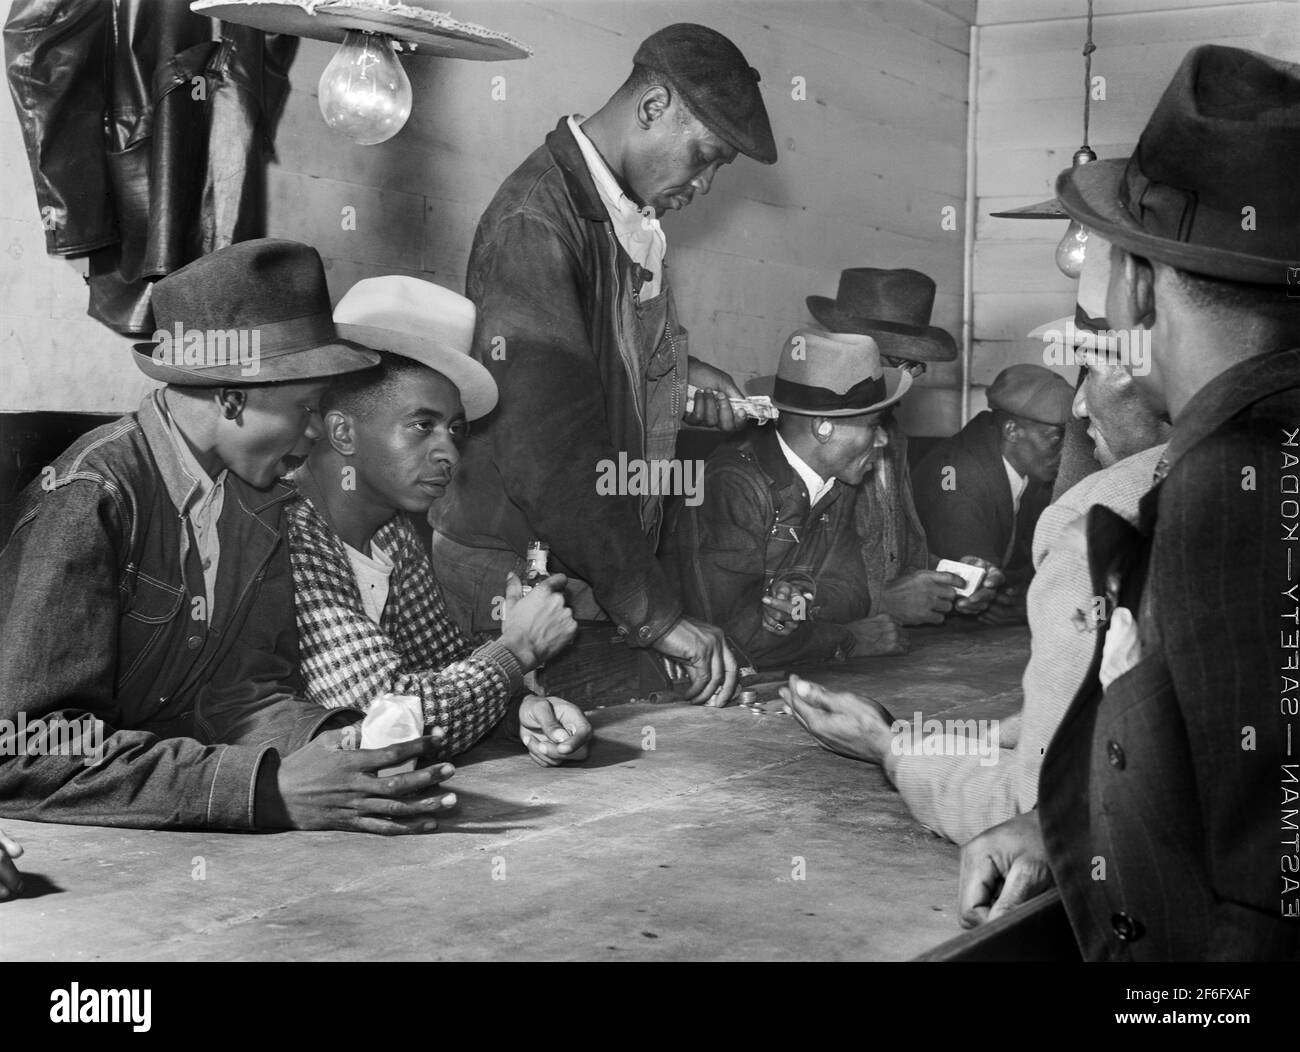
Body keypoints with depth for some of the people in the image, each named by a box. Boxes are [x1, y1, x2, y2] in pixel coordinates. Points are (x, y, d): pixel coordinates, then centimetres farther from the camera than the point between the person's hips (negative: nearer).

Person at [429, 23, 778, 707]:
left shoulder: (630, 220, 7)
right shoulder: (535, 221, -21)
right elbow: (548, 449, -29)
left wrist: (680, 373, 5)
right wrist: (656, 615, -28)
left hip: (602, 576, 8)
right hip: (517, 580, -8)